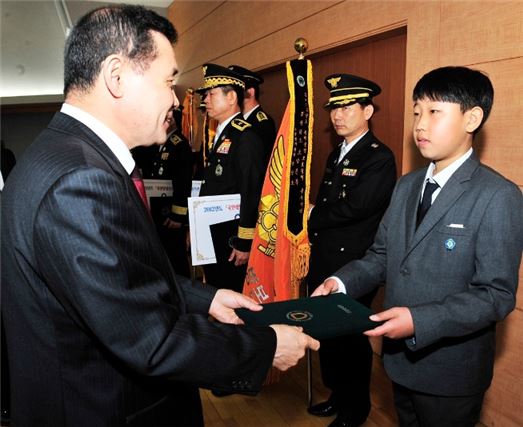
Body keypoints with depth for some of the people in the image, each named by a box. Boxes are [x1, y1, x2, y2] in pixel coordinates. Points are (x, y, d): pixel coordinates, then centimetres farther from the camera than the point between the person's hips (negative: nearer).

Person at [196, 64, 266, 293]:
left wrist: (245, 242, -20)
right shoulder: (219, 134, 13)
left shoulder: (245, 136, -16)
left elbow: (252, 192, -21)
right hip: (212, 235, 9)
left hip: (232, 238, -9)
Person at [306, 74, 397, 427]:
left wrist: (313, 216, -11)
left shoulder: (380, 157, -14)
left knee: (350, 337, 8)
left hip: (352, 268, -8)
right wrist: (313, 244, 6)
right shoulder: (336, 155, 13)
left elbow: (354, 207, -25)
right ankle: (337, 395, 41)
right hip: (324, 263, 8)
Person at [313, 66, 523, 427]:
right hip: (400, 357, 6)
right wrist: (341, 282, -12)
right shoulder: (407, 185, 5)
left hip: (450, 371, -6)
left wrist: (419, 321, -30)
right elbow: (381, 256, 5)